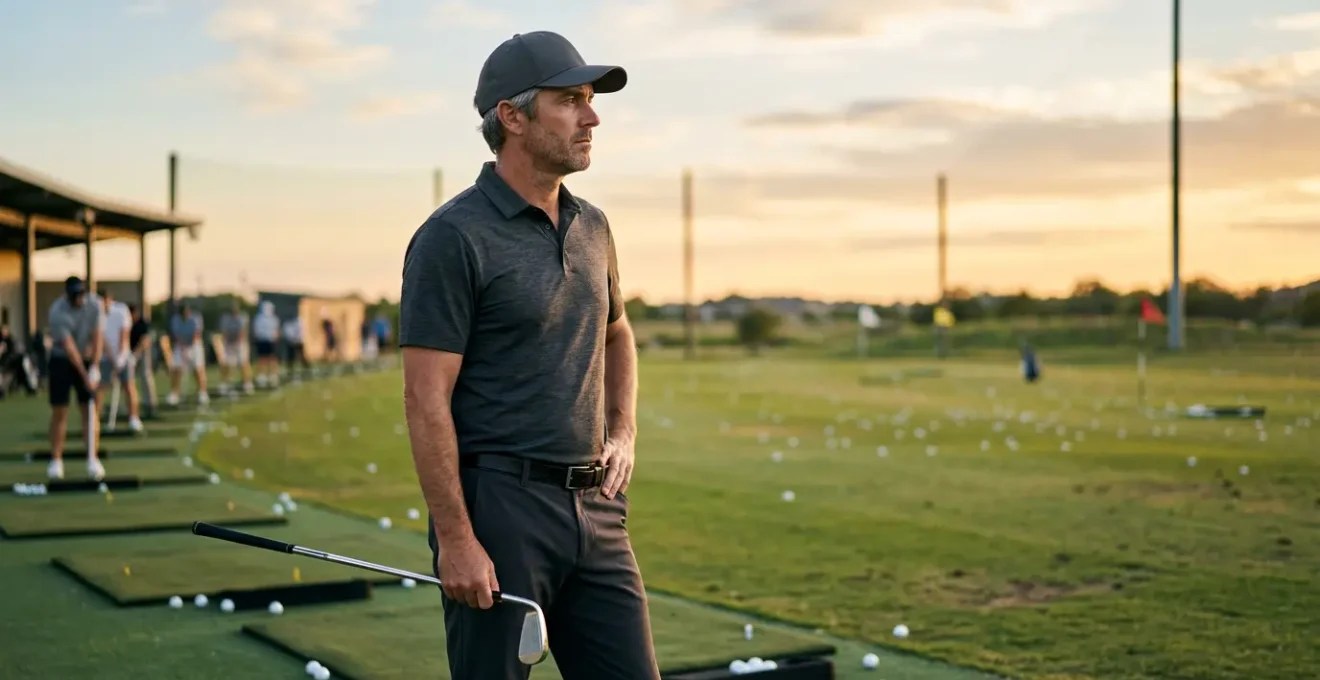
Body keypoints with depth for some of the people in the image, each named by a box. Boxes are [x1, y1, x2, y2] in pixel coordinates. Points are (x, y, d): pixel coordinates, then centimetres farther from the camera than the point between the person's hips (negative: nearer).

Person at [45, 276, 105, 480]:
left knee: (90, 411, -2)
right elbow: (69, 347, -24)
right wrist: (84, 376, -27)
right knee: (59, 412, -5)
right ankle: (56, 461, 0)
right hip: (62, 361, -3)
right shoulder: (57, 313, -22)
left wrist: (95, 367, -20)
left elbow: (97, 337, -11)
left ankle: (93, 459, 0)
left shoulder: (94, 304, -10)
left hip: (87, 359, 3)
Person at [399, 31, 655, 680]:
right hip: (500, 508, -7)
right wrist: (456, 540, -17)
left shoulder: (591, 226, 12)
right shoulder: (453, 237, -11)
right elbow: (425, 399, -14)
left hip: (594, 506, 7)